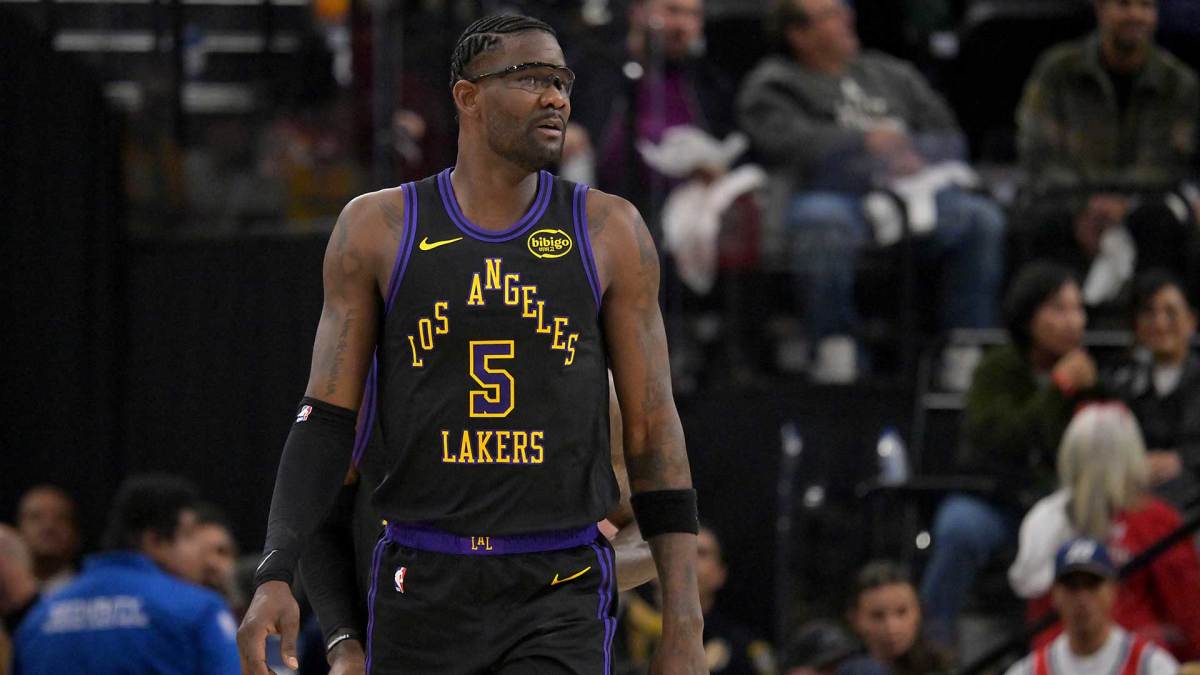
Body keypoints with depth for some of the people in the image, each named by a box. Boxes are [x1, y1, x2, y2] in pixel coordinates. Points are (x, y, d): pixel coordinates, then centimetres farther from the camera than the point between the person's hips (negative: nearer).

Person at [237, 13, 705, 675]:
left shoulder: (608, 232, 5)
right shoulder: (380, 228, 4)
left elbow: (653, 431, 6)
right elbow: (327, 420, 4)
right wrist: (274, 578, -8)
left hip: (559, 601, -1)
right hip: (423, 592, 1)